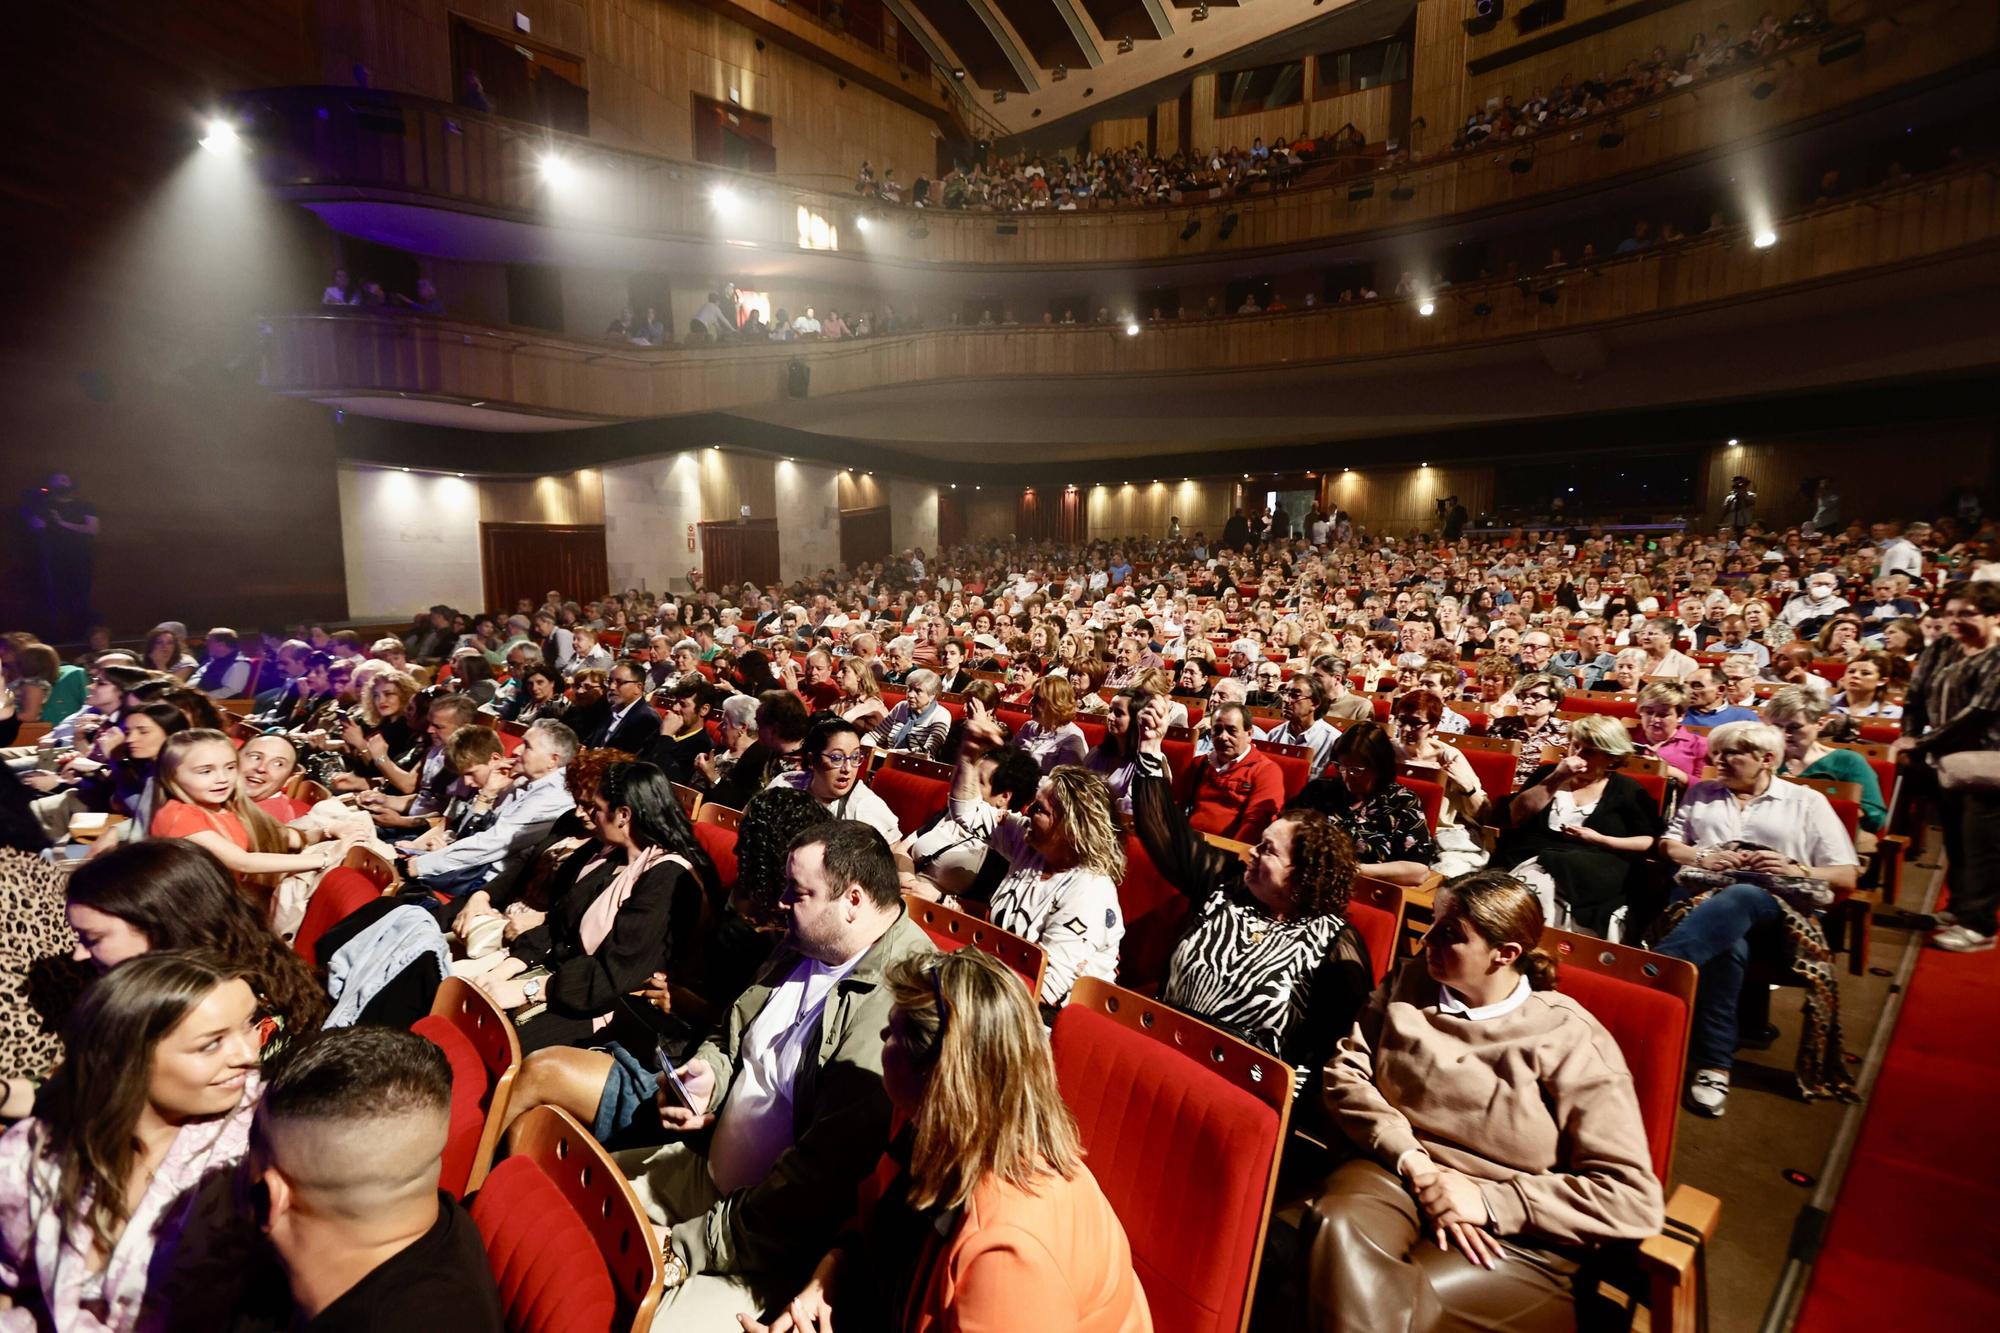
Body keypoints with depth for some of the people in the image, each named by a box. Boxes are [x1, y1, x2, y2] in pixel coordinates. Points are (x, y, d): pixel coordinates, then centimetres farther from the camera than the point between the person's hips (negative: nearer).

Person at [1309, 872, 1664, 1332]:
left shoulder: (1570, 1040, -6)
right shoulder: (1409, 987, 8)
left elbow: (1634, 1199, -9)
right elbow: (1346, 1073, 2)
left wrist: (1489, 1201, -15)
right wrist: (1416, 1164, -14)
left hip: (1516, 1233, -3)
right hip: (1399, 1175, 3)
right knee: (1336, 1225, -33)